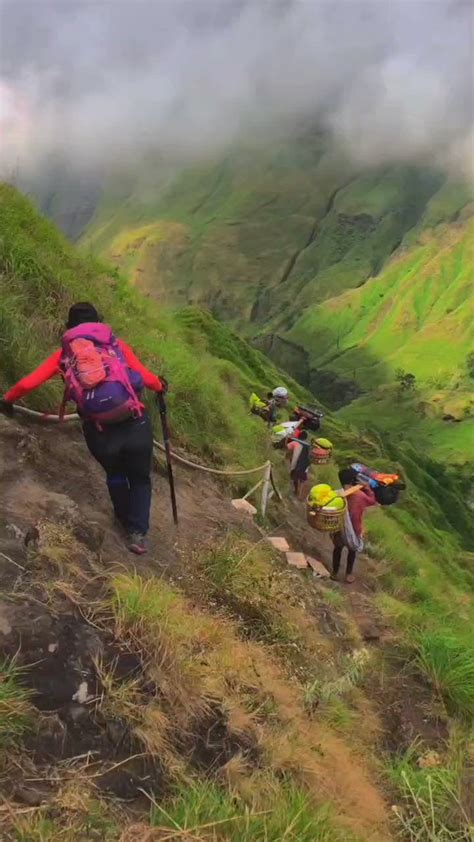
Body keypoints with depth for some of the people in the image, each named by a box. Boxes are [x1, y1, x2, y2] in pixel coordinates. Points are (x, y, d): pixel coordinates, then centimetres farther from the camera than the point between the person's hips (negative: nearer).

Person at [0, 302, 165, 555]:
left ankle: (127, 524, 45)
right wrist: (160, 385, 29)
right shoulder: (116, 344, 11)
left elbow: (27, 384, 9)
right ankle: (138, 532, 14)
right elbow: (144, 376, 7)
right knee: (140, 478, 24)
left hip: (100, 433, 1)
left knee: (115, 475, 32)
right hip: (136, 425, -1)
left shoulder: (64, 354, 12)